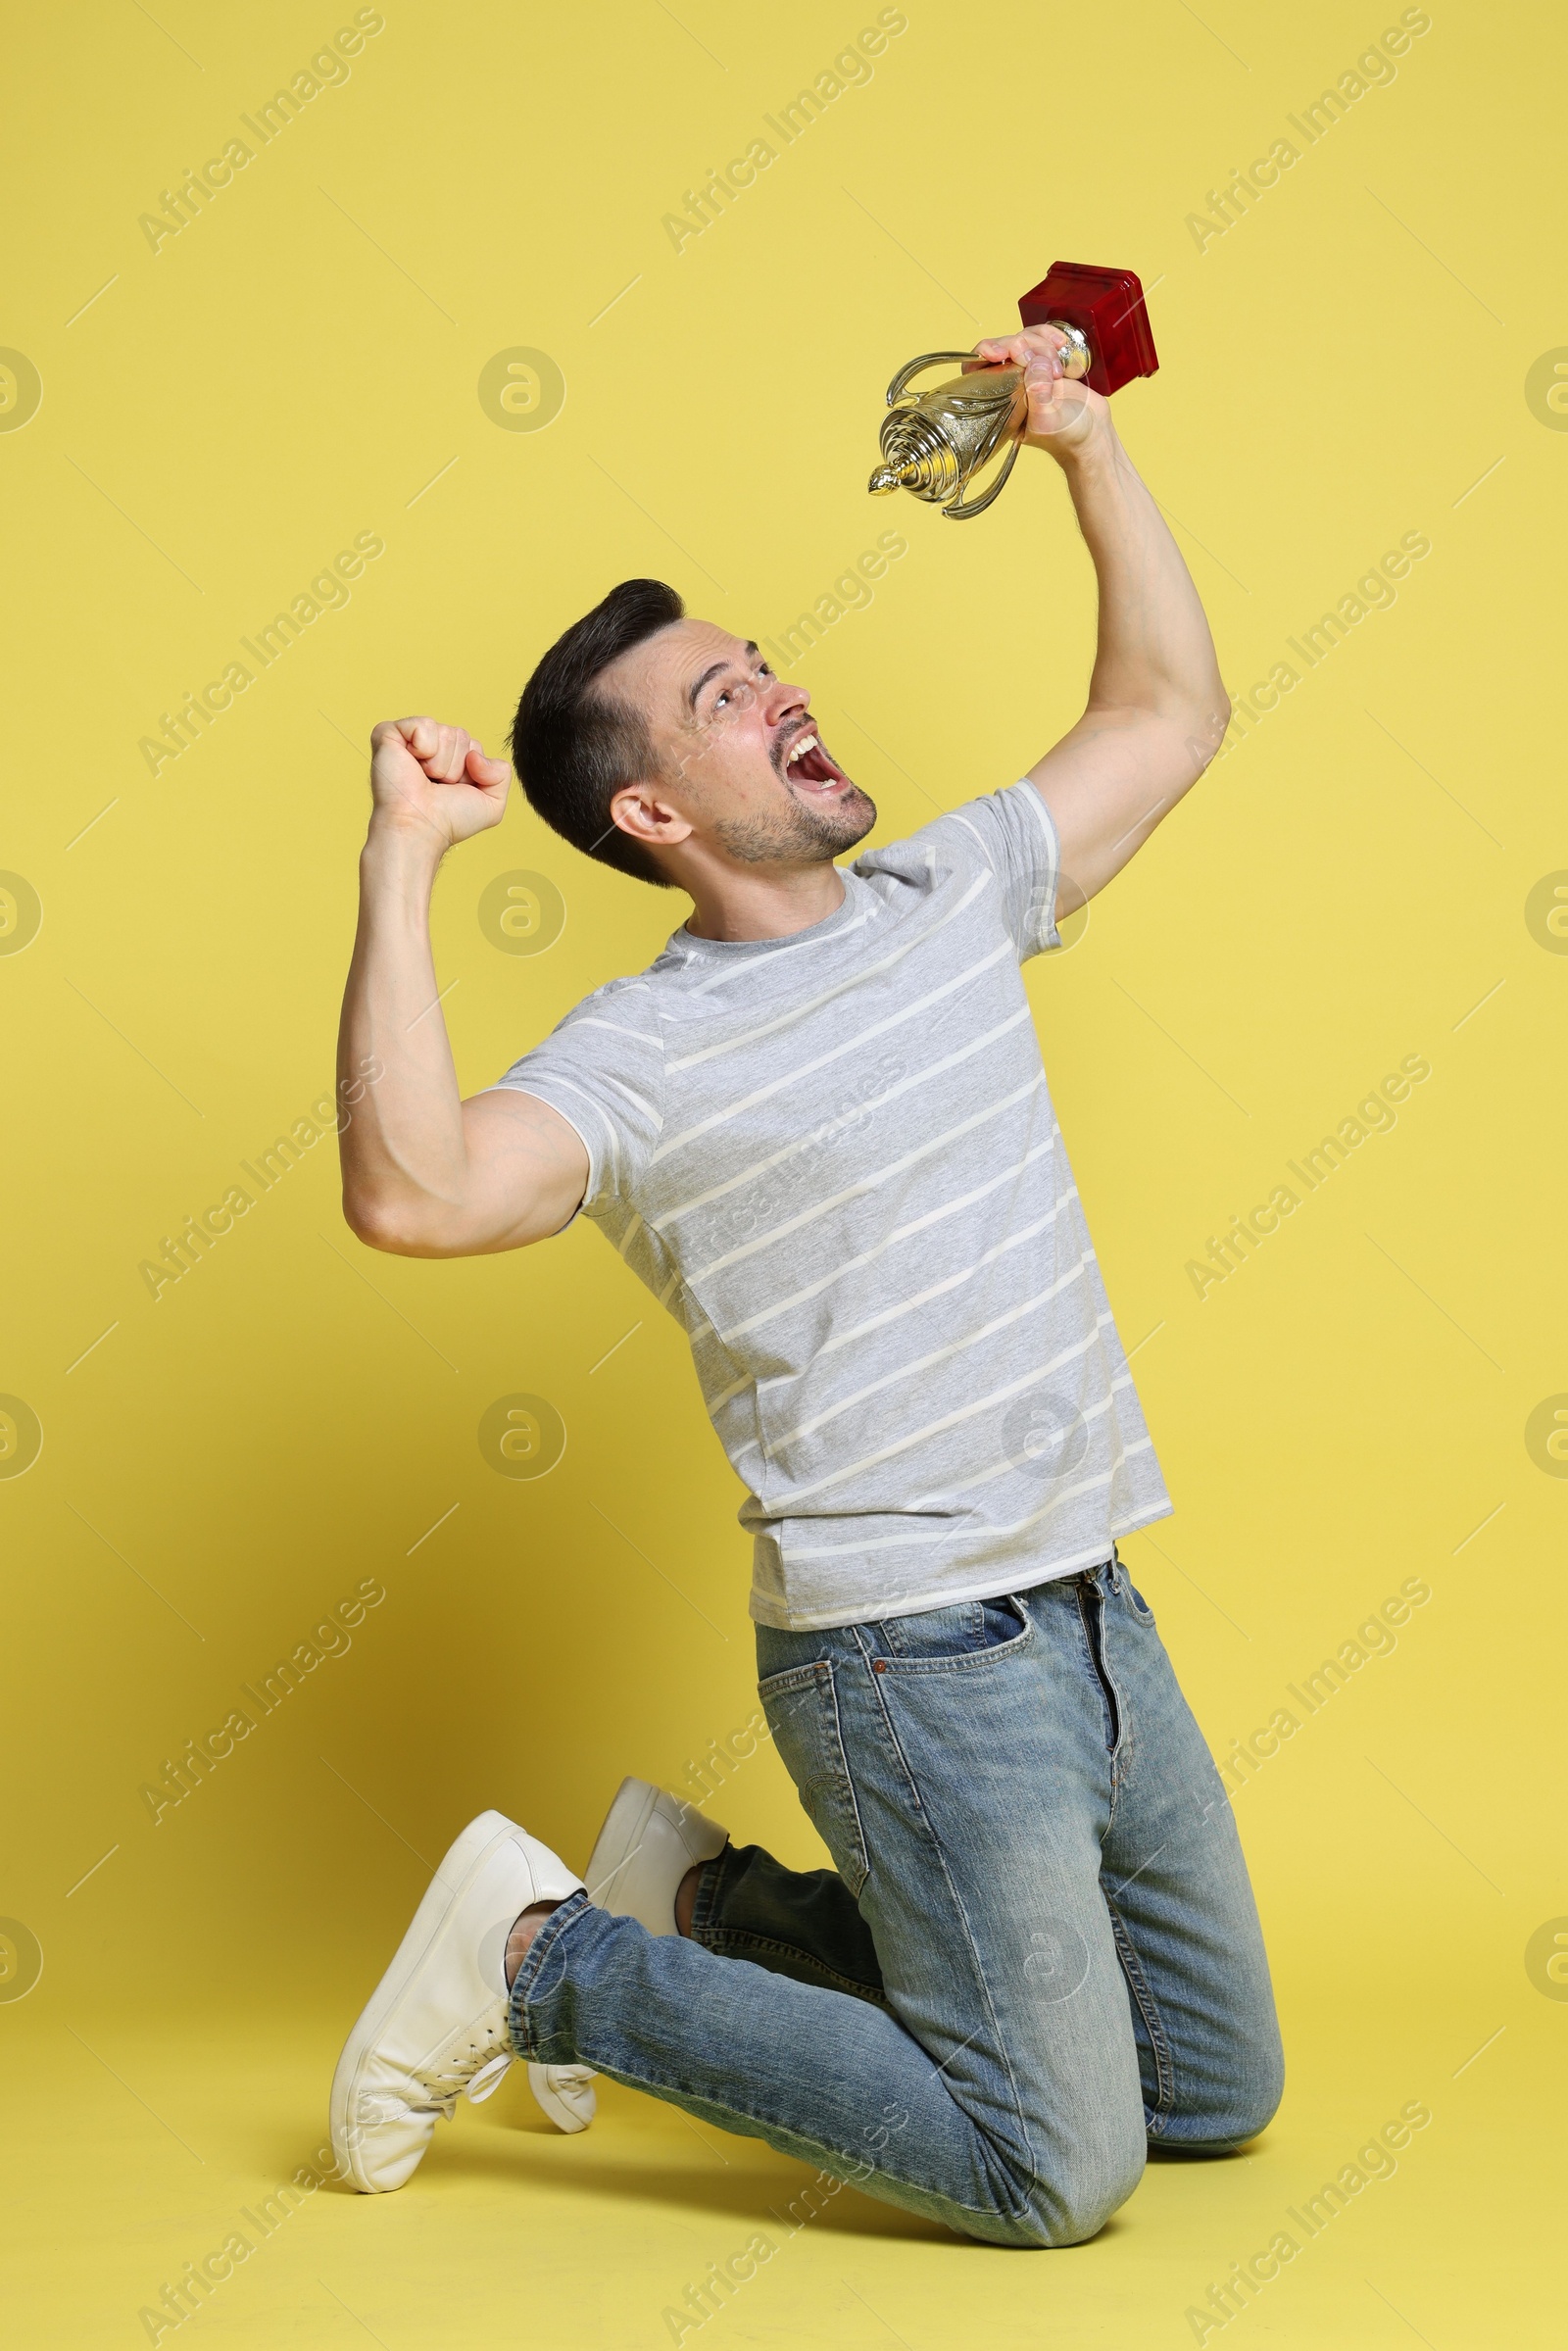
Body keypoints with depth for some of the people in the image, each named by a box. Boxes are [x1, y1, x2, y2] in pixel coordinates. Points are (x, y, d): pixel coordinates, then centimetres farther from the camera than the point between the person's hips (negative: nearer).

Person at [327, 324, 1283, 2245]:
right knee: (1054, 2171, -5)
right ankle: (546, 1961, 6)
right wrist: (398, 864, -27)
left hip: (1090, 1612, 7)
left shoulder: (953, 895, 9)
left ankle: (717, 1906, 24)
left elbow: (1168, 713, 19)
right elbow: (414, 1191, -30)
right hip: (917, 1656, -7)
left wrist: (1087, 445, 14)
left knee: (1219, 2097, 19)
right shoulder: (639, 1058, -12)